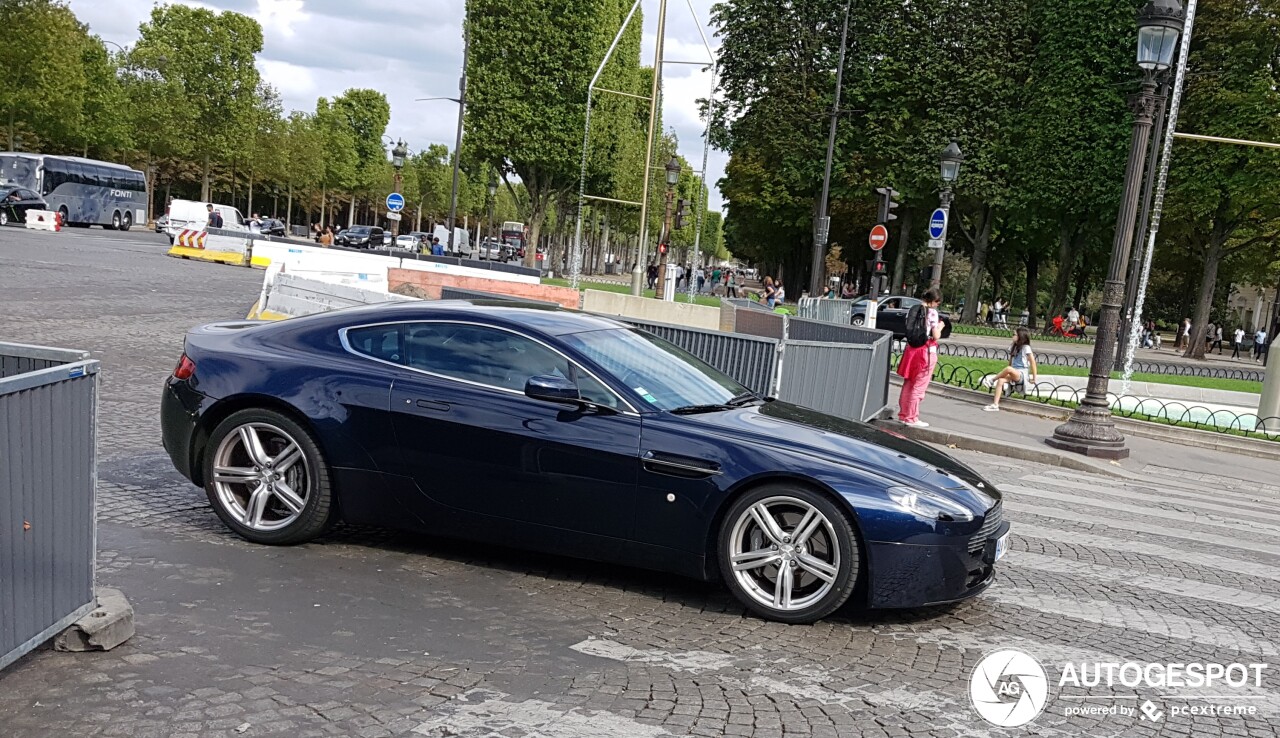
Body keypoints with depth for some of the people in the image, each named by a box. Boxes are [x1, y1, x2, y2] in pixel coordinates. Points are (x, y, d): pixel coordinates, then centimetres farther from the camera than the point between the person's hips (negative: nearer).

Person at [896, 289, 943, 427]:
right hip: (927, 351, -6)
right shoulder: (932, 312, -12)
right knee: (919, 386, 1)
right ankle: (911, 418, 5)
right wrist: (940, 327, 5)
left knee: (908, 384, 16)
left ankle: (903, 414, 23)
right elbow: (936, 336, -15)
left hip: (912, 349, 6)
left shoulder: (914, 310, 7)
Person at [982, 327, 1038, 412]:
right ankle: (995, 405, -28)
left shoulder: (1026, 347, -6)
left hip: (1022, 374, -7)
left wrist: (1034, 378, -7)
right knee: (1000, 380, -23)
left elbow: (1033, 363, -8)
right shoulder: (1013, 347, 16)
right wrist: (1004, 374, 7)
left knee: (1008, 369, -37)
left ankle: (992, 380, -14)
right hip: (1013, 375, 7)